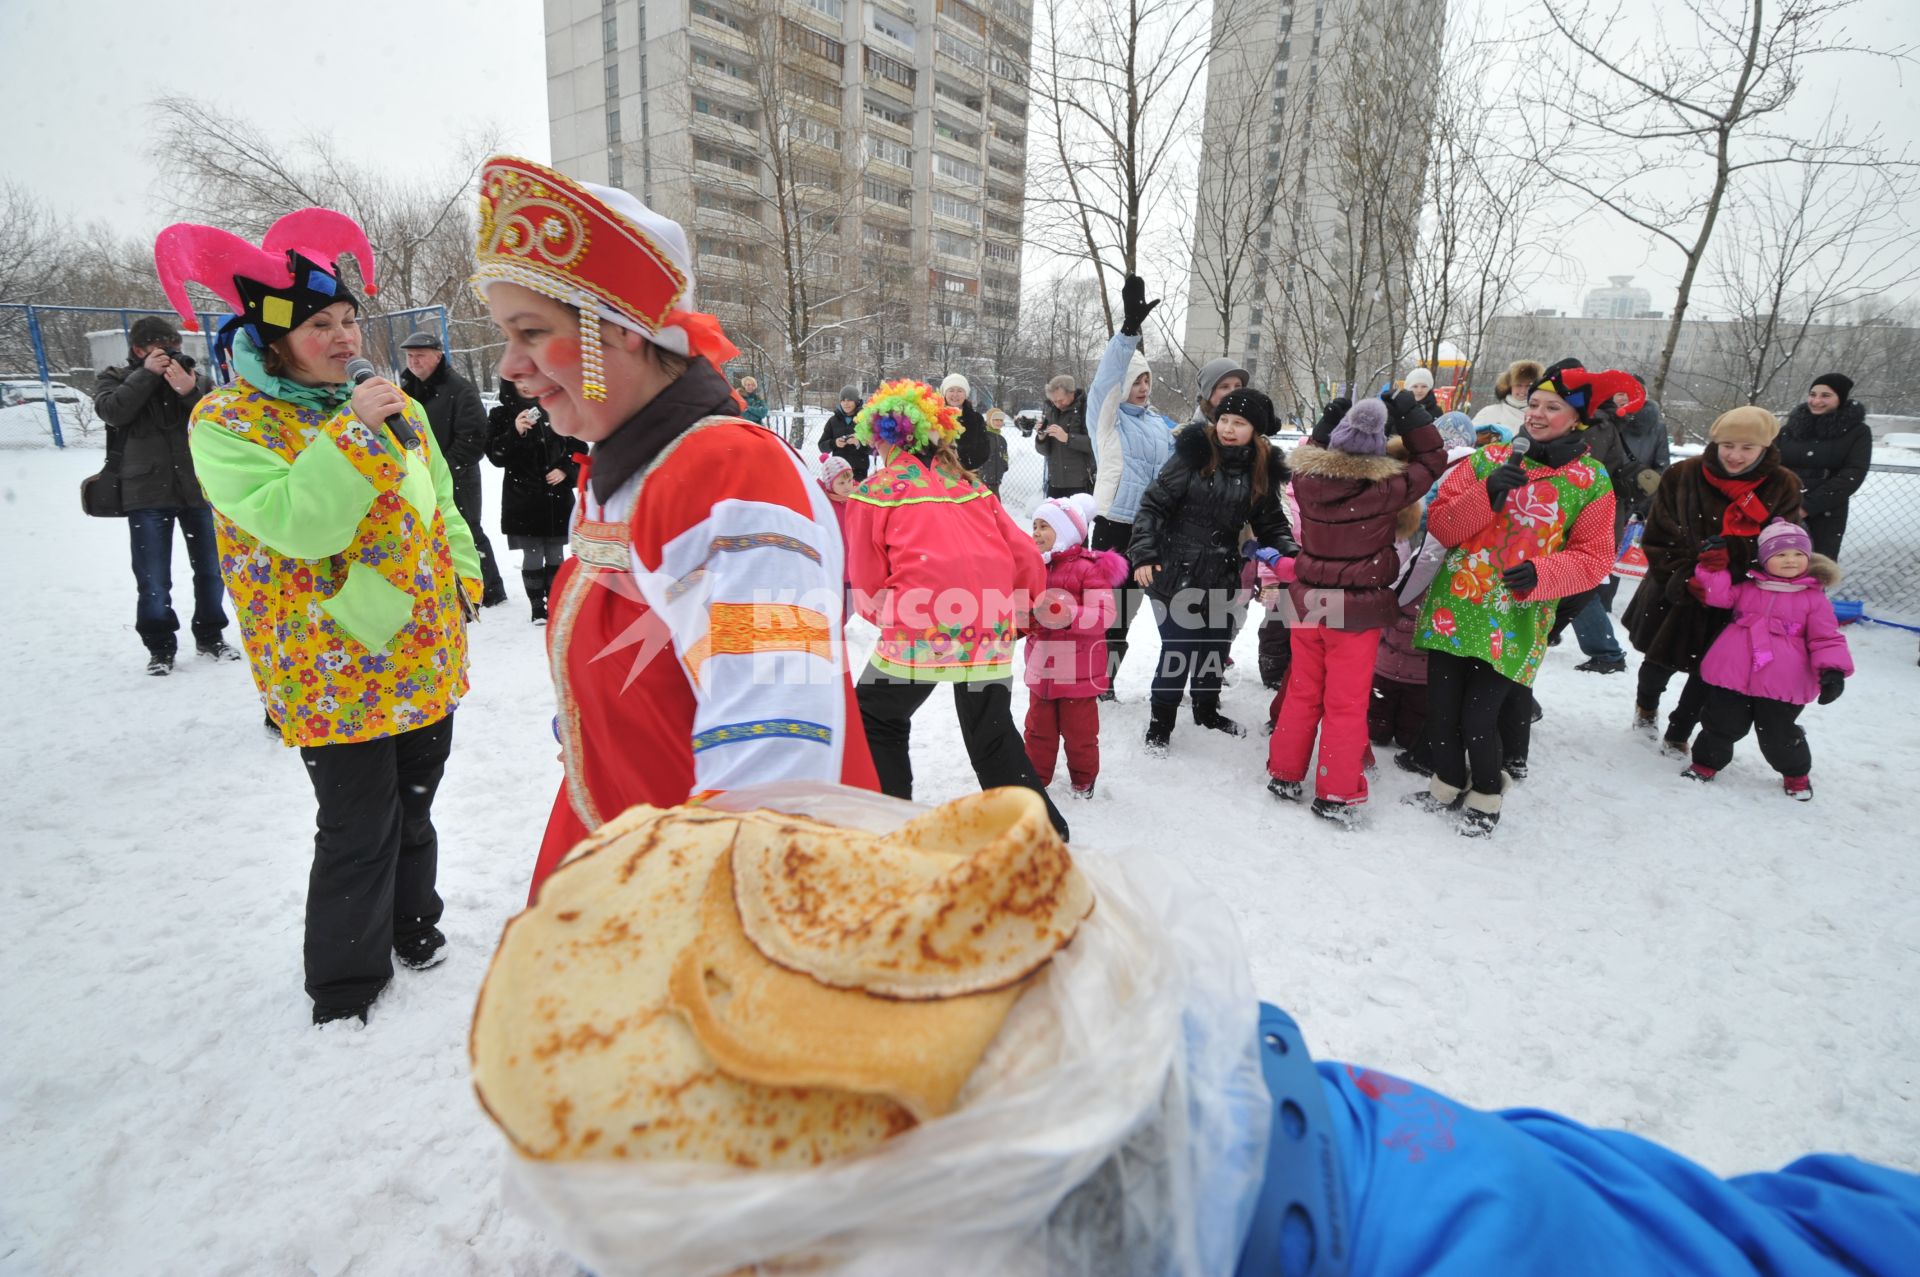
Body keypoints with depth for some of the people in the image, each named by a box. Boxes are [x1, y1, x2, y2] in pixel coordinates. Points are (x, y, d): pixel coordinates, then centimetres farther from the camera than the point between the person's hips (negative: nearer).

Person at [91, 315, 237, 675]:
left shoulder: (194, 376, 9)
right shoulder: (115, 378, 7)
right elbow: (111, 411, -12)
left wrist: (190, 392, -20)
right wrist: (147, 373, -13)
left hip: (198, 488, 1)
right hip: (146, 493, -1)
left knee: (210, 568, 9)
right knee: (153, 579, 1)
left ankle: (210, 636, 24)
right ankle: (160, 646, 14)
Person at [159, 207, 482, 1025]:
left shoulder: (391, 401, 7)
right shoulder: (226, 423, -10)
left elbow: (440, 501, 15)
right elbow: (297, 523, -24)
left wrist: (462, 577, 9)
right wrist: (353, 431, -27)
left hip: (427, 656, 5)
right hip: (338, 674, -5)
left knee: (414, 807, 20)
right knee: (357, 833, 4)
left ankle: (413, 924, 42)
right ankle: (345, 988, 25)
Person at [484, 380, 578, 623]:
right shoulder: (500, 416, 2)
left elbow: (577, 447, 11)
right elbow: (495, 455, -7)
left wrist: (565, 471, -4)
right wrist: (515, 432, -21)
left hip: (557, 498, 1)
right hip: (522, 500, -1)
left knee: (555, 554, 8)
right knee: (532, 556, -1)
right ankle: (537, 606, 11)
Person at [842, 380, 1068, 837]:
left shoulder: (875, 493, 4)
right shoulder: (972, 487, 16)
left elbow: (868, 584, 8)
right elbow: (1025, 555, 14)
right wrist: (1014, 612, 27)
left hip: (920, 632, -4)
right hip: (993, 634, 5)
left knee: (878, 722, 20)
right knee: (994, 737, 22)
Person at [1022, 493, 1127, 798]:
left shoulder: (1088, 567, -14)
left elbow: (1104, 614, -21)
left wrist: (1070, 616, -32)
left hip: (1079, 669, -6)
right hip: (1042, 667, 6)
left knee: (1079, 730, 8)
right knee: (1039, 728, 15)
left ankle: (1083, 780, 27)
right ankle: (1036, 776, 29)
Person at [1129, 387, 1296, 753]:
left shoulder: (1262, 472, 0)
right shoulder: (1194, 455, -11)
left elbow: (1272, 524, 9)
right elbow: (1153, 504, -10)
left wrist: (1292, 556, -8)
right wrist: (1144, 555, -18)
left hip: (1221, 578, 4)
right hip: (1174, 572, -4)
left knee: (1216, 647, 17)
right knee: (1178, 649, -2)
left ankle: (1207, 710, 42)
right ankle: (1160, 723, 18)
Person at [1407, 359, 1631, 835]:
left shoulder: (1591, 480, 3)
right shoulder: (1486, 460, 6)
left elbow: (1594, 557, 2)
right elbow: (1440, 523, 0)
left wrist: (1541, 574, -16)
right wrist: (1487, 496, -16)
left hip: (1513, 623, -2)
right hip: (1452, 609, 3)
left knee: (1477, 717, -6)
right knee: (1440, 710, 7)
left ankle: (1486, 795, 23)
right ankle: (1449, 785, 34)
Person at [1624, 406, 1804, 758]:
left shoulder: (1783, 487, -7)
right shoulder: (1683, 476, -10)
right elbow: (1659, 538, -9)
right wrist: (1683, 579, -20)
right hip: (1675, 594, 0)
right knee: (1659, 661, 16)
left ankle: (1678, 734, 28)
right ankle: (1646, 705, 48)